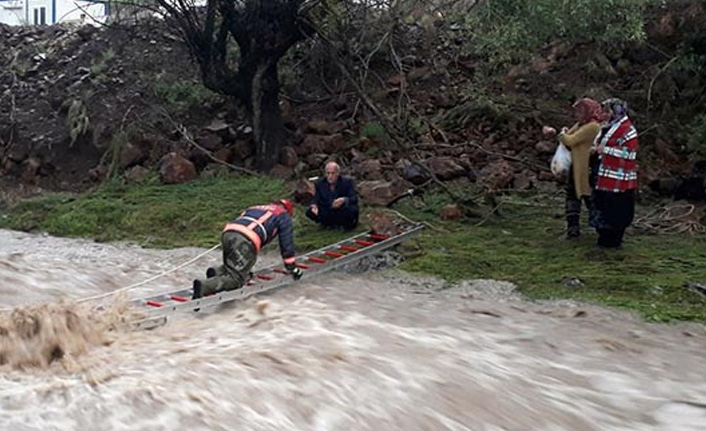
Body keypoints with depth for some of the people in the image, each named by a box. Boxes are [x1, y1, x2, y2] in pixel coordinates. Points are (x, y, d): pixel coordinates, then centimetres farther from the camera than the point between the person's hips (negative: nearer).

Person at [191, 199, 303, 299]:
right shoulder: (284, 215, 25)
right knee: (236, 279, -8)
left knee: (233, 267, 27)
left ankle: (217, 272, -3)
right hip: (246, 239, -6)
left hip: (227, 233, 7)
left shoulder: (255, 208, 41)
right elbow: (287, 243, 20)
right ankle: (204, 286, -30)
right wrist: (292, 267, 30)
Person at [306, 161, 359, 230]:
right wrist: (315, 206, -29)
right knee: (310, 212, -18)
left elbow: (354, 198, -20)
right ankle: (331, 224, 2)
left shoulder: (347, 182, -11)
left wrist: (344, 200, -42)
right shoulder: (320, 183, -2)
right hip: (328, 213, 3)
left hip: (344, 212, -3)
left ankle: (347, 224, -2)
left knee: (352, 209, -35)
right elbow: (317, 199, -4)